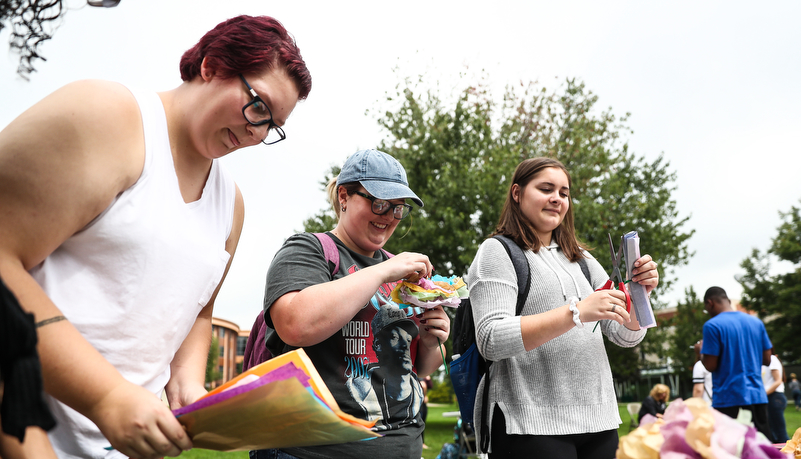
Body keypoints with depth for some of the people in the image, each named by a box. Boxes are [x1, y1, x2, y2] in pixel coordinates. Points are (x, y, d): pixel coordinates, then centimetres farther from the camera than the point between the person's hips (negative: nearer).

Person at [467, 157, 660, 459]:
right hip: (532, 425, -6)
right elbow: (491, 341, -17)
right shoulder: (497, 251, -3)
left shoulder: (581, 259, 16)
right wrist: (576, 312, -23)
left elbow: (626, 336, 11)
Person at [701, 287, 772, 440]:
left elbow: (710, 365, -11)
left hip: (728, 399, -6)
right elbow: (767, 360, 12)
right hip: (758, 396, 6)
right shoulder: (756, 322, 9)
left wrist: (700, 352, 8)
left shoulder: (712, 325, -10)